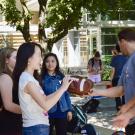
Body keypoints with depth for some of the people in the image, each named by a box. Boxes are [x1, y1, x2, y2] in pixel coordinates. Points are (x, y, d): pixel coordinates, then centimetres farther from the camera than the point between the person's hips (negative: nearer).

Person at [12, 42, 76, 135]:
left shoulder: (28, 78, 12)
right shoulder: (26, 78, -18)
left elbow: (43, 99, 10)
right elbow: (46, 105, -25)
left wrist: (62, 87, 6)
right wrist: (63, 88, -16)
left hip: (38, 127, 10)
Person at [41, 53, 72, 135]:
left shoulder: (61, 77, 5)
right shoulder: (42, 78, -6)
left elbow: (66, 94, 9)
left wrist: (69, 110, 6)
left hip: (62, 112, 3)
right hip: (48, 112, -3)